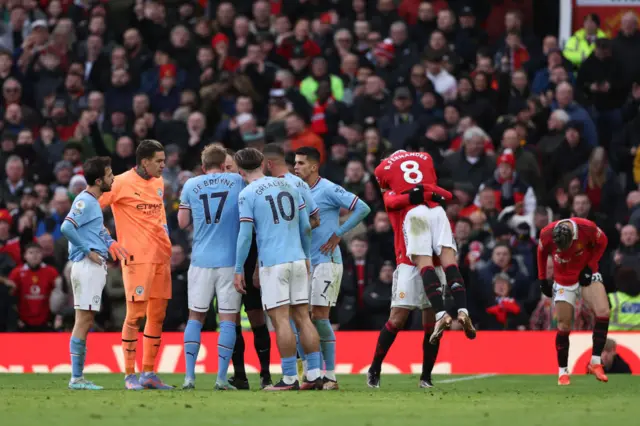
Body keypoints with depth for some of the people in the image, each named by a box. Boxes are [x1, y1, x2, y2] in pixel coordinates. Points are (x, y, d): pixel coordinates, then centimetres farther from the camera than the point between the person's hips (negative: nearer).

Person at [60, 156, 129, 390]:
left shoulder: (93, 202, 16)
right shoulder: (85, 201, -14)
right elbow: (66, 227, -26)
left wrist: (109, 243, 8)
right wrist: (88, 250, -19)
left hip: (95, 266, 10)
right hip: (88, 266, -10)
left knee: (85, 322, 11)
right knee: (84, 320, -9)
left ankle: (78, 377, 13)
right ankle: (76, 378, -8)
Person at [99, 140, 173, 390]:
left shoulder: (158, 183, 13)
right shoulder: (122, 183, -9)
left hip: (161, 256, 7)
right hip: (137, 257, -7)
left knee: (157, 315, 7)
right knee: (135, 314, -8)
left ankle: (149, 373, 13)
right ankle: (130, 375, -2)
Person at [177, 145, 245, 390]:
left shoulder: (191, 185, 5)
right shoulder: (237, 182, 2)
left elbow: (182, 222, 11)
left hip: (201, 261, 2)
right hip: (231, 261, -1)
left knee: (195, 317, 10)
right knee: (228, 319, 2)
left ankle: (189, 376, 3)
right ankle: (221, 377, -4)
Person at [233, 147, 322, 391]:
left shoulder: (247, 194, -4)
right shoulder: (289, 186, 13)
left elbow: (245, 235, -8)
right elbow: (306, 227, 14)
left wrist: (239, 270, -1)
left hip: (273, 263, -5)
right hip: (297, 259, 5)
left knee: (280, 320, -4)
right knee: (302, 317, 8)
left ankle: (290, 378, -5)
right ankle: (314, 374, 6)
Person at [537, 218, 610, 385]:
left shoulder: (588, 228, -27)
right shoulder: (546, 234, -23)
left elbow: (602, 242, -5)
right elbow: (542, 253, 0)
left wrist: (590, 266, -12)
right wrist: (542, 279, 4)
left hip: (587, 275, 0)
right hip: (563, 281, 0)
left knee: (603, 312, -21)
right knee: (564, 326, -2)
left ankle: (595, 362, -14)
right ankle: (562, 371, 14)